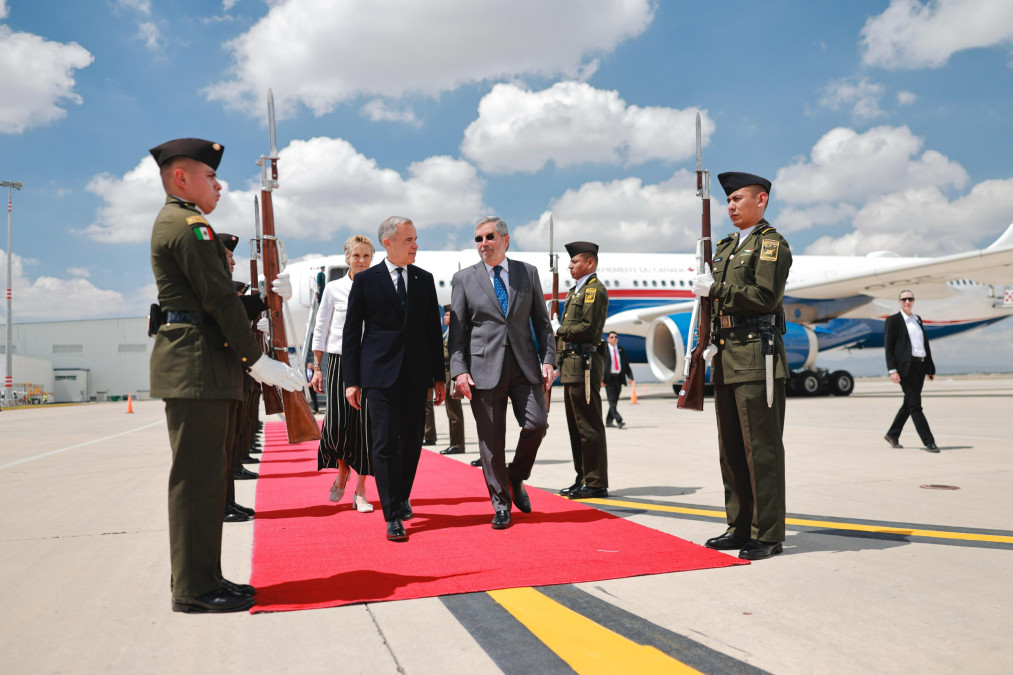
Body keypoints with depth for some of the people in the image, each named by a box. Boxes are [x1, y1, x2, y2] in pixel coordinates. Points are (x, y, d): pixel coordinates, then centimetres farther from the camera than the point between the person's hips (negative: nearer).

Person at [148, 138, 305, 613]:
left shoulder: (175, 222, 23)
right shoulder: (189, 224, -10)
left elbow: (217, 292, 21)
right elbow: (219, 299, -16)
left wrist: (266, 293, 12)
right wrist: (256, 359, -14)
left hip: (201, 364, 11)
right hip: (196, 364, -11)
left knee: (204, 475, 13)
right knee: (198, 475, -6)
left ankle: (200, 579, 22)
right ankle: (195, 589, 2)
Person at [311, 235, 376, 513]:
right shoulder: (333, 288, 6)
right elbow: (321, 330, 8)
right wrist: (317, 367, 3)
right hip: (340, 361, 0)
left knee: (366, 425, -2)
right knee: (337, 423, -9)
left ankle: (360, 491, 7)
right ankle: (342, 470, 22)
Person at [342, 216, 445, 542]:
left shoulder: (424, 279, 10)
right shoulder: (365, 280, 1)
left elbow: (433, 329, 12)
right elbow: (351, 332, 1)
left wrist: (439, 376, 8)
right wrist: (352, 381, -5)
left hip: (416, 373, 4)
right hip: (380, 373, -3)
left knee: (412, 441, 10)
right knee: (385, 443, -6)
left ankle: (402, 497, 33)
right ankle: (393, 516, -1)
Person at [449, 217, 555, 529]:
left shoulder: (528, 273, 10)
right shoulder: (464, 279, 6)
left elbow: (542, 321, 11)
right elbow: (457, 330, 3)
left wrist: (548, 360, 0)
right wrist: (459, 370, -7)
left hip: (524, 366, 2)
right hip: (484, 368, -1)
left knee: (537, 424, -10)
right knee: (491, 439, 1)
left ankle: (516, 478, 19)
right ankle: (501, 505, 15)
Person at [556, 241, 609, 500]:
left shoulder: (594, 289, -9)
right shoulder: (576, 290, 22)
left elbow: (588, 327, -20)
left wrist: (560, 331, -7)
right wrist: (561, 361, 13)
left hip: (584, 364, -10)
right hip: (572, 365, 10)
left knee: (589, 427, -6)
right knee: (576, 426, 13)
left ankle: (596, 484, 0)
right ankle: (583, 479, 20)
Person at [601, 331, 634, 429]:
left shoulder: (621, 350, 12)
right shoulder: (603, 349, -2)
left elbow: (626, 365, 12)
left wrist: (630, 378, -1)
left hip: (618, 378, 5)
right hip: (608, 378, -5)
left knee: (615, 401, 8)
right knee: (612, 400, -11)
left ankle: (609, 421, 17)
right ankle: (618, 421, -17)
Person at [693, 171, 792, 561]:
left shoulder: (772, 244, -4)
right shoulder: (725, 247, 21)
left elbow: (764, 296, -17)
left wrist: (715, 288, -12)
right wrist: (712, 340, 11)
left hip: (756, 358, -8)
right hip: (727, 360, 8)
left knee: (761, 448, -5)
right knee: (731, 449, 11)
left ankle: (768, 534, 3)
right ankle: (740, 527, 20)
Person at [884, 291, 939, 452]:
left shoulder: (918, 319, 18)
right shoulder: (893, 320, -2)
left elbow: (925, 344, 19)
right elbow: (888, 347, -7)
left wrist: (931, 368, 14)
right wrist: (892, 370, -16)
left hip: (920, 365, 7)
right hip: (906, 366, -7)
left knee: (909, 404, 12)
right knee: (915, 405, -7)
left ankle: (892, 435, 24)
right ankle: (929, 442, -6)